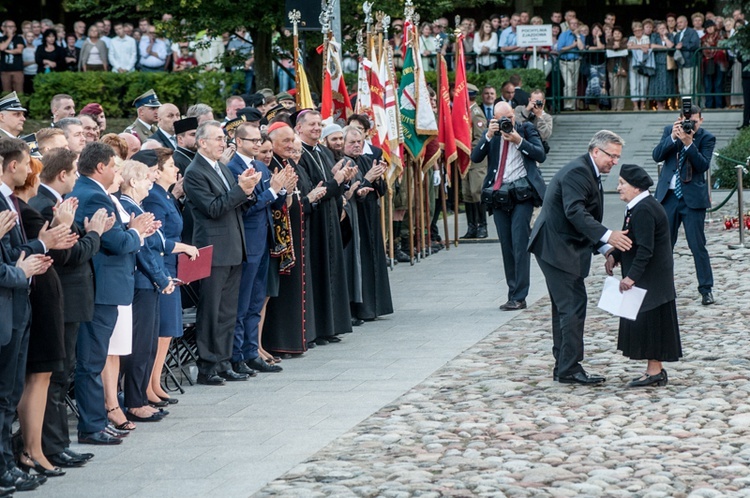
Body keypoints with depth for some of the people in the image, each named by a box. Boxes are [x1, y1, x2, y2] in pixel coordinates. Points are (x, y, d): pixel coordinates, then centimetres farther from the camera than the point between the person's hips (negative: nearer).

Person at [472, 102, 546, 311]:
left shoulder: (526, 129, 5)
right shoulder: (491, 134, 11)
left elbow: (540, 155, -4)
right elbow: (475, 157, 0)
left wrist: (519, 141, -15)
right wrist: (488, 136, -12)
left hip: (521, 192, -4)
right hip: (498, 193, 4)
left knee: (519, 243, -10)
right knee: (506, 246, 6)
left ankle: (519, 297, -9)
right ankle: (513, 293, 12)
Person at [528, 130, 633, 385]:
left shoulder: (588, 173, 17)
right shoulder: (577, 172, -17)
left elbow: (585, 217, 21)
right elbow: (574, 211, -30)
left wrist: (605, 249, 10)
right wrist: (607, 236, -37)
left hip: (560, 247, 11)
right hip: (557, 247, -11)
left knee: (565, 307, 14)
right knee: (574, 305, -11)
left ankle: (563, 367, 21)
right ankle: (569, 368, -10)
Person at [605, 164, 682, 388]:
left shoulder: (643, 210, -20)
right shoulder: (640, 207, 12)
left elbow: (645, 249, -26)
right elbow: (631, 241, 20)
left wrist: (631, 276, -28)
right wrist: (614, 255, 5)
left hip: (650, 279, -10)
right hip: (647, 278, 10)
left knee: (649, 320, -5)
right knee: (647, 321, 13)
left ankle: (655, 371, 0)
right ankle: (655, 370, 18)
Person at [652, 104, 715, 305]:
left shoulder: (706, 138, -4)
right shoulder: (670, 131, 5)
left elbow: (703, 165, -15)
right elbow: (656, 156, -6)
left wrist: (689, 143, -25)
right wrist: (673, 137, -18)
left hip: (692, 198, -3)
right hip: (668, 196, 3)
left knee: (698, 245, -3)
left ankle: (706, 289, 7)